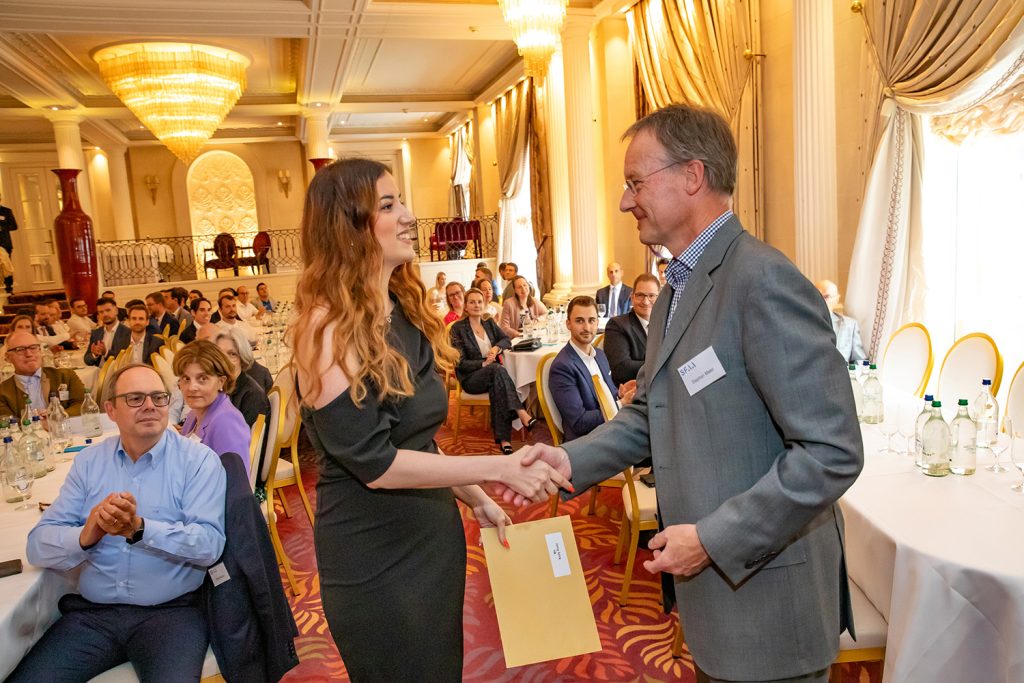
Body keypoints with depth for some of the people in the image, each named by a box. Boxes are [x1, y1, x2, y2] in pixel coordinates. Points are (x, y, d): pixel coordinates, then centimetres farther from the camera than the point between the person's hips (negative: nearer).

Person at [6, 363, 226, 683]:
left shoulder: (198, 459, -4)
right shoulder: (89, 461, 8)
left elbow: (210, 543, -14)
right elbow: (39, 545, 2)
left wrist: (140, 529, -28)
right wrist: (86, 536, -20)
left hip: (171, 610, -3)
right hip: (92, 613, 4)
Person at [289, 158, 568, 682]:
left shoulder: (404, 308, 5)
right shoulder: (329, 327, -19)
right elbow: (373, 462, -22)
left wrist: (476, 499, 11)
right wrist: (498, 469, -23)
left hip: (434, 535, 7)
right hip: (374, 558, -7)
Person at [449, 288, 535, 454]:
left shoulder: (489, 323, 15)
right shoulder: (457, 329, -2)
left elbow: (506, 340, 11)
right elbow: (460, 362, -8)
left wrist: (496, 347, -12)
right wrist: (483, 363, -21)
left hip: (492, 374, 4)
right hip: (470, 378, -4)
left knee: (496, 386, -33)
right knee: (498, 370, -34)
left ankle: (503, 439, -37)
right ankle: (521, 414, -43)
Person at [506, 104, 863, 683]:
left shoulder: (763, 280, -22)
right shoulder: (679, 288, 9)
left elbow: (833, 451, -25)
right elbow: (653, 413, 13)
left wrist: (713, 539, -21)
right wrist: (574, 459, -1)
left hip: (766, 596, -8)